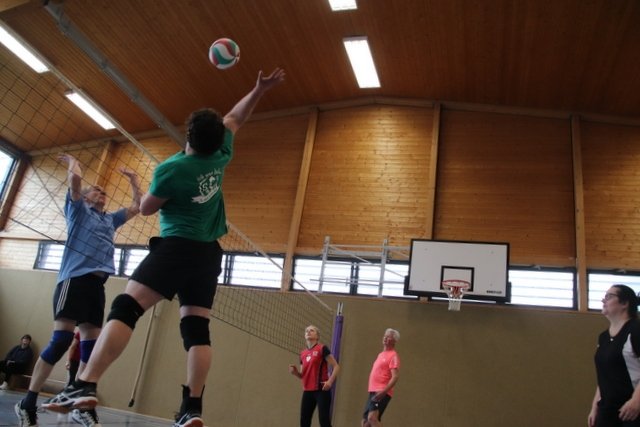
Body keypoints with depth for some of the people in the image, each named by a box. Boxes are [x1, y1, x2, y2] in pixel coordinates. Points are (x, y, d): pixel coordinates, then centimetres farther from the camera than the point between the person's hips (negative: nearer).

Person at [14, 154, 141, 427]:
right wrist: (73, 161, 17)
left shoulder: (110, 219, 27)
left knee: (91, 344, 1)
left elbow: (136, 207, 29)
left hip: (97, 284, 6)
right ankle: (27, 404, -5)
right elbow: (75, 178, -2)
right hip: (74, 278, -6)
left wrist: (133, 181, 33)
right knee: (62, 339, -14)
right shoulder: (78, 209, 12)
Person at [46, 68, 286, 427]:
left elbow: (147, 209, 2)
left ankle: (85, 387, -19)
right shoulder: (220, 157, 4)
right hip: (209, 253, 6)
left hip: (177, 248, -6)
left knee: (125, 309, -9)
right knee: (197, 328, 2)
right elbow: (235, 119, 20)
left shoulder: (170, 170, -11)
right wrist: (261, 89, 26)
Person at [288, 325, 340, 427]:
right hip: (307, 391, 7)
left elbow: (336, 366, -6)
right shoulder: (303, 353, 13)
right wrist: (295, 372, -1)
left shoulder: (322, 348, -4)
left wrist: (330, 381, -20)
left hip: (321, 390, -6)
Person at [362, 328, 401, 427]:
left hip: (382, 393, -9)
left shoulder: (393, 356, -8)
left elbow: (395, 377, -19)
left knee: (372, 417, -26)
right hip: (373, 392, 9)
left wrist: (384, 391, -28)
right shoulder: (381, 354, 20)